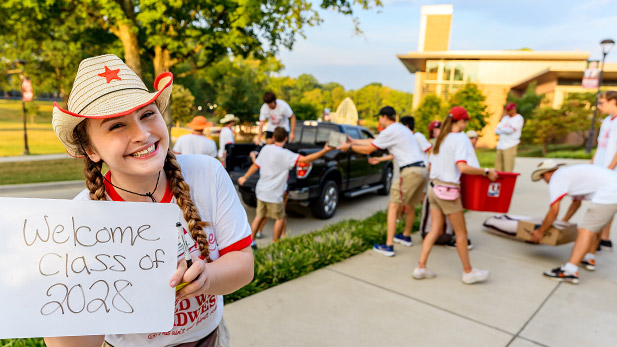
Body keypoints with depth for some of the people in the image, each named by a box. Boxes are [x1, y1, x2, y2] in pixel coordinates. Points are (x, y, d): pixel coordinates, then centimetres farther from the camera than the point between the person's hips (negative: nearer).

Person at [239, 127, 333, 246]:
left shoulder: (266, 148, 2)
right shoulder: (284, 154, -19)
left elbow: (255, 165, 12)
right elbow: (306, 159, -27)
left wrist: (245, 177, 27)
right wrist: (325, 150, -29)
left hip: (261, 191, 7)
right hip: (273, 194, -7)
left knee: (259, 216, 19)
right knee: (280, 219, 11)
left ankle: (251, 241, 23)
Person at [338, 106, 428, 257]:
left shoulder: (390, 131, -7)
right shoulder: (401, 128, 23)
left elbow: (368, 149, -2)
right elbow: (372, 141, 28)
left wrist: (349, 146, 11)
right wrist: (353, 140, 31)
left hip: (411, 171, -10)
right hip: (422, 170, 10)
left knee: (393, 206, -5)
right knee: (409, 205, 24)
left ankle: (388, 246, -6)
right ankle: (407, 237, 40)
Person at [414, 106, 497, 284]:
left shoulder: (440, 138, 13)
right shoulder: (460, 138, -11)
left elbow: (430, 166, 17)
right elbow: (462, 167, -24)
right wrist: (486, 172, -16)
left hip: (434, 188, 8)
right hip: (448, 191, -7)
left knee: (435, 230, 11)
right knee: (461, 233, 7)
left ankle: (421, 267, 10)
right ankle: (468, 272, 20)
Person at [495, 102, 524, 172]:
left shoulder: (518, 118, -1)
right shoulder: (505, 118, 20)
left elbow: (509, 130, -14)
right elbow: (496, 131, 14)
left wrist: (500, 128, 4)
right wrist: (505, 130, -4)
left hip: (510, 146, -7)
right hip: (500, 146, 7)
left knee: (508, 170, -11)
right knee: (498, 168, 3)